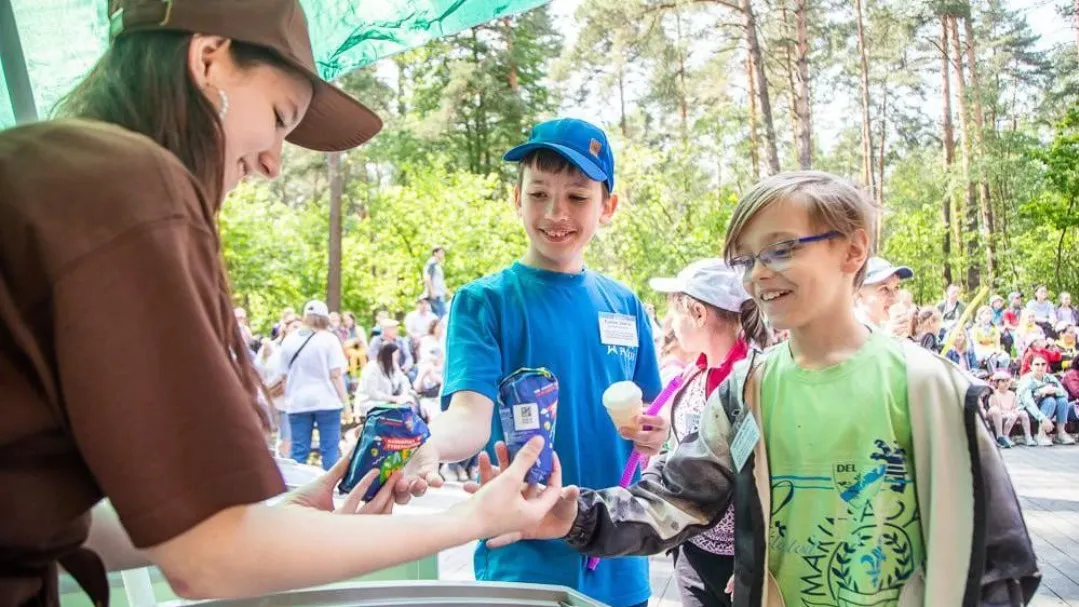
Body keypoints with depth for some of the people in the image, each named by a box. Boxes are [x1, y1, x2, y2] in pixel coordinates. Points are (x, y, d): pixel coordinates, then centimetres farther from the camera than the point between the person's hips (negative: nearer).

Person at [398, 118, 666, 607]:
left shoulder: (625, 307, 4)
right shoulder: (483, 301, -8)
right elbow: (471, 415, -22)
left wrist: (653, 434, -8)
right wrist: (429, 447, -42)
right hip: (521, 562, -4)